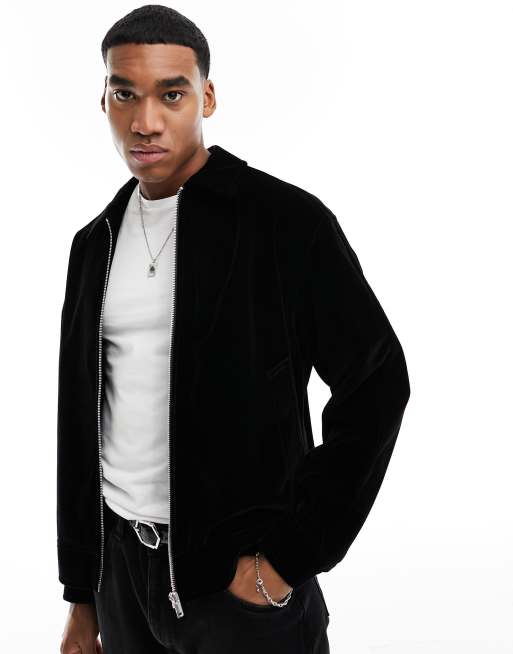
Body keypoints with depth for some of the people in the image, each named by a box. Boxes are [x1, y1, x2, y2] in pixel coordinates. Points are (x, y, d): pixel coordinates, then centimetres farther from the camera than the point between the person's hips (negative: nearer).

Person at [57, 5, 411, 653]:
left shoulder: (286, 220, -11)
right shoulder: (96, 243, 6)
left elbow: (377, 384, -13)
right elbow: (79, 421, 11)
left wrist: (290, 556, -15)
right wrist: (81, 596, 12)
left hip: (242, 576, -5)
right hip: (120, 565, 5)